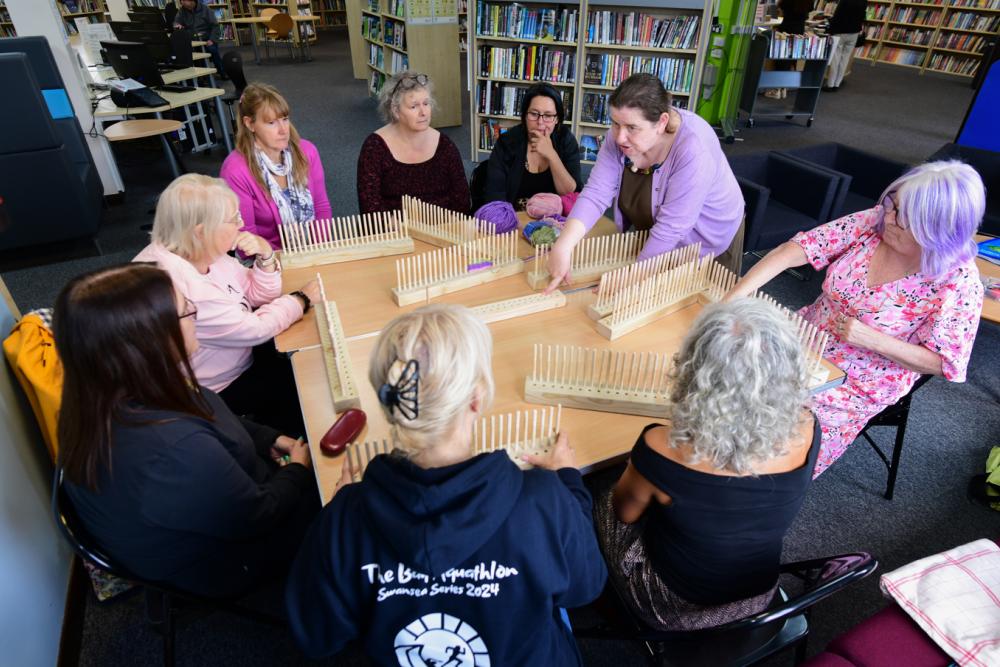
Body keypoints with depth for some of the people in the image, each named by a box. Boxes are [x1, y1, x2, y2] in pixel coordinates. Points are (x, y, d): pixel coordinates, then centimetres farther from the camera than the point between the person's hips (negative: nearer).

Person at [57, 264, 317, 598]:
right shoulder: (175, 450, -45)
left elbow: (207, 423, 4)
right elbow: (255, 517, -27)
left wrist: (268, 438, 1)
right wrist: (298, 469, -10)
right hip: (219, 562, -7)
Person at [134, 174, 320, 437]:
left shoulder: (205, 252, -8)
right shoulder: (173, 283, -35)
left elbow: (258, 296, 2)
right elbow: (255, 329, -27)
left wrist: (266, 255, -17)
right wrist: (302, 299, -13)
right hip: (215, 395, -8)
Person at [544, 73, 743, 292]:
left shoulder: (693, 150, -35)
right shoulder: (621, 134, -18)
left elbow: (671, 228, -34)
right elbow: (596, 194, -24)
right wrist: (563, 246, -37)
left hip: (706, 242, -5)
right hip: (653, 240, 5)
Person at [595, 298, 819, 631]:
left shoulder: (663, 450, -38)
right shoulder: (805, 432, -25)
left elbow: (625, 512, -14)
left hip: (675, 609, -3)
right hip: (760, 597, 4)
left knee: (604, 504, 23)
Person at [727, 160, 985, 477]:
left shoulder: (959, 282, -20)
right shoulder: (873, 222, -12)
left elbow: (940, 363, -12)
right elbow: (795, 249, -20)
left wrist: (872, 340, -26)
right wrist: (736, 295, -33)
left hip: (863, 382, -4)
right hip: (809, 335, 5)